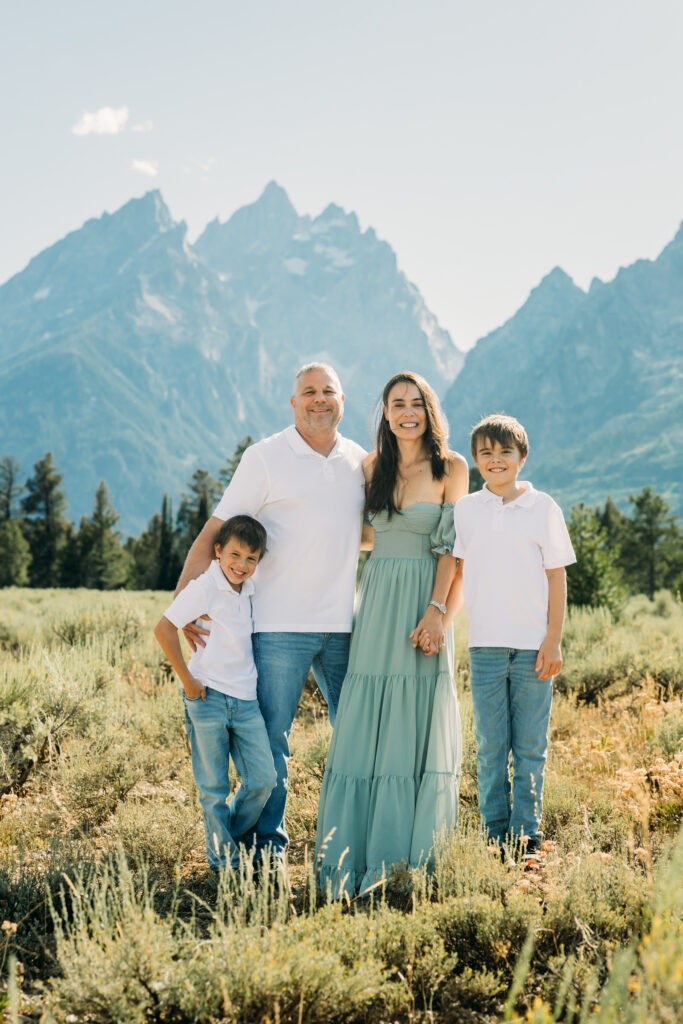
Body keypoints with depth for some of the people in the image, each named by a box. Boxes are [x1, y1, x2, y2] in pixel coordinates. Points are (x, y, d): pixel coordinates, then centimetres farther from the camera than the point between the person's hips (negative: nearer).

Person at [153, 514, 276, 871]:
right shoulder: (205, 587, -11)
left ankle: (229, 838, 25)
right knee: (213, 786, 4)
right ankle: (223, 859, 18)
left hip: (246, 700, 6)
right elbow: (164, 628, -16)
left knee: (263, 780, 3)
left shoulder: (250, 591, 9)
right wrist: (187, 680, -13)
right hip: (208, 699, -6)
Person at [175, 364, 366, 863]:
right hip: (280, 624, -4)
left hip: (343, 624, 4)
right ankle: (268, 849, 13)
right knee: (271, 738, 1)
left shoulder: (359, 461, 11)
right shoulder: (265, 457, -3)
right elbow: (216, 531, -3)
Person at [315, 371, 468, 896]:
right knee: (367, 726, 3)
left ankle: (410, 863, 8)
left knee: (418, 724, -1)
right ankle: (355, 861, 9)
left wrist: (437, 610, -13)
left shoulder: (452, 468, -1)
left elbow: (450, 546, -6)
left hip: (425, 604, -3)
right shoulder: (372, 466, 10)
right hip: (378, 602, 3)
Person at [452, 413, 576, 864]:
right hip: (485, 644, 1)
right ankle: (496, 834, 13)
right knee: (491, 746, 4)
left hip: (534, 645, -1)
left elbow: (557, 577, 1)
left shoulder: (543, 507, 2)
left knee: (531, 746, 3)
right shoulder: (465, 510, 7)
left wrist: (553, 641, -4)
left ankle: (526, 834, 12)